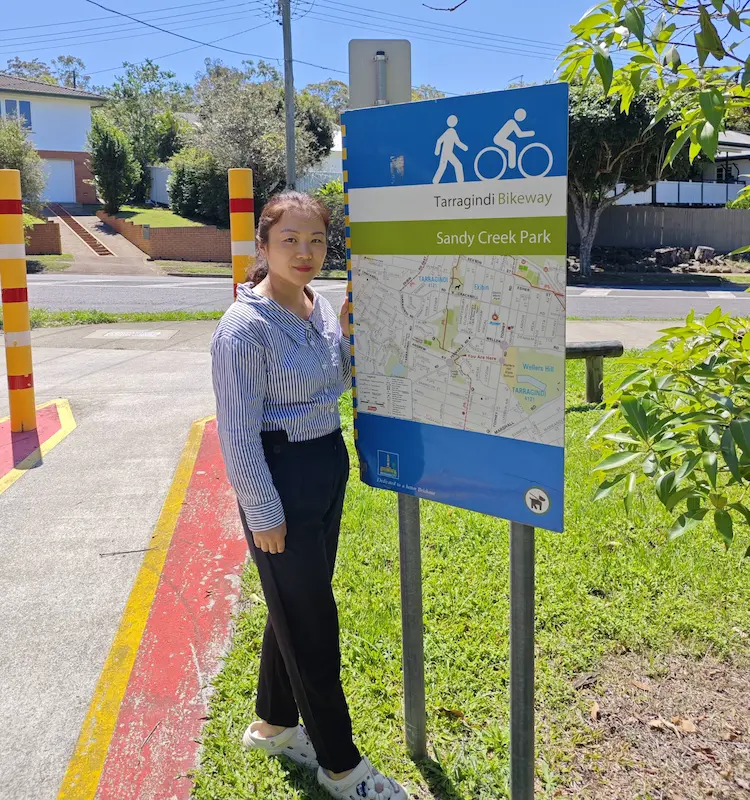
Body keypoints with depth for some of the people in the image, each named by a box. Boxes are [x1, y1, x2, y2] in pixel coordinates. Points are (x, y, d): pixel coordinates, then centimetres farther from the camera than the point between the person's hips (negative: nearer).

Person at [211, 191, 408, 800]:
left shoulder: (320, 308, 4)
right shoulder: (246, 326, -19)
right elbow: (238, 434, -17)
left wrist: (349, 332, 4)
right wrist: (263, 515, -15)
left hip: (330, 464, 8)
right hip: (282, 478, -8)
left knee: (297, 605, 20)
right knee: (312, 620, 4)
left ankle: (273, 725, 41)